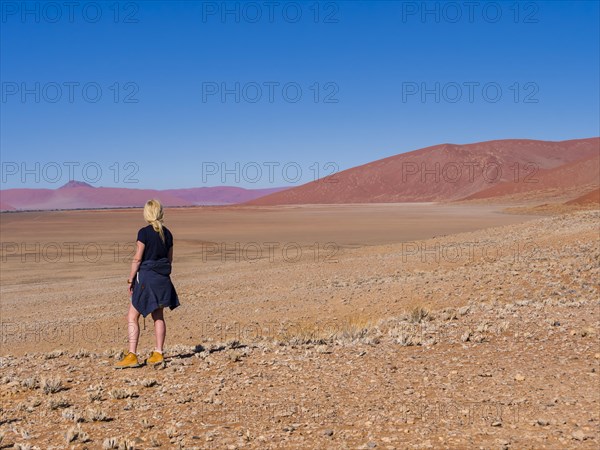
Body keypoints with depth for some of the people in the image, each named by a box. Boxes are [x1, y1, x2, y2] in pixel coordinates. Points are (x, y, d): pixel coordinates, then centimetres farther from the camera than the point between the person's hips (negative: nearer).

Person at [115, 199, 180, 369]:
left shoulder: (144, 232, -12)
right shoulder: (167, 233, 6)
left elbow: (137, 259, -12)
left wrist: (131, 280, -6)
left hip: (146, 277, -6)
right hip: (163, 278, 6)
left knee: (132, 317, 0)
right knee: (158, 316, 14)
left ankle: (132, 356, -5)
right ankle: (158, 353, 16)